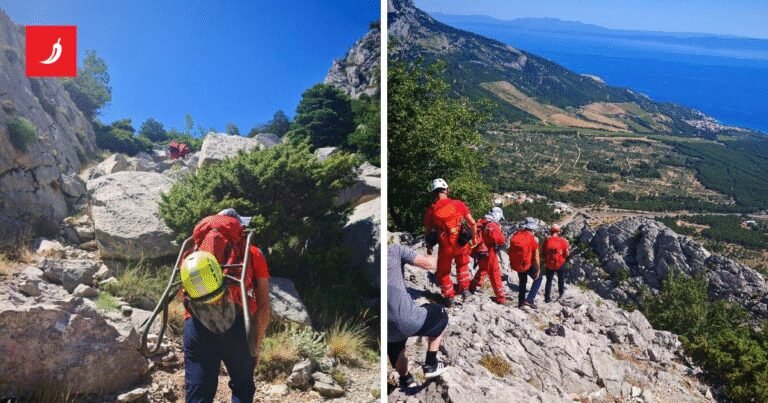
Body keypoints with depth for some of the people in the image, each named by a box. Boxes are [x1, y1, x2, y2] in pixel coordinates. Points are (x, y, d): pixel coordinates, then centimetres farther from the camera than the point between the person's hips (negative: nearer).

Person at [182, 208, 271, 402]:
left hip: (198, 327, 2)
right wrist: (256, 344, 18)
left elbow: (186, 298, 21)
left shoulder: (193, 254, 23)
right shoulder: (253, 253, 16)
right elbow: (264, 307, 11)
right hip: (238, 327, -1)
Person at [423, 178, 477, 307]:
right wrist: (474, 235, 14)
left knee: (443, 272, 20)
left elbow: (428, 231, 2)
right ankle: (464, 289, 29)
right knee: (462, 265, 31)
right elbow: (472, 223, -3)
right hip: (462, 244, 1)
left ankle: (449, 297, 26)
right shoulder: (458, 204, -10)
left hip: (445, 247, -1)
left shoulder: (430, 210, -9)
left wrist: (429, 247, 17)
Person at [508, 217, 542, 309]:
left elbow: (511, 250, 7)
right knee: (538, 278, 17)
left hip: (516, 264, 5)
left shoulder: (516, 234, -2)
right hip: (527, 265, -5)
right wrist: (538, 270, -6)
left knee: (522, 281, 26)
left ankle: (521, 302, 30)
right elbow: (536, 256, -15)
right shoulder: (533, 238, -15)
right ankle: (529, 299, 4)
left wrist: (512, 263, 20)